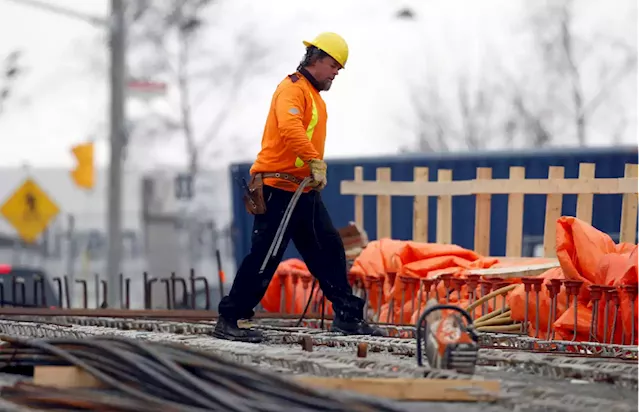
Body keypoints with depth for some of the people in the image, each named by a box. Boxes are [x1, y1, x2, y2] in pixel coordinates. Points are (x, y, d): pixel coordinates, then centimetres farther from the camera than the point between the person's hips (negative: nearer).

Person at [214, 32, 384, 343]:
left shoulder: (315, 96, 20)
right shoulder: (292, 88, -13)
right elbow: (289, 127, -31)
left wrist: (315, 177, 15)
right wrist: (315, 162, -36)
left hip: (304, 191, 10)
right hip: (277, 189, -10)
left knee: (329, 249, 8)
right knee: (264, 257, -7)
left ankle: (347, 316, 12)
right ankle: (228, 320, 0)